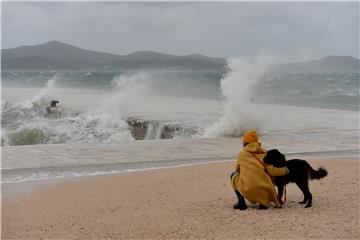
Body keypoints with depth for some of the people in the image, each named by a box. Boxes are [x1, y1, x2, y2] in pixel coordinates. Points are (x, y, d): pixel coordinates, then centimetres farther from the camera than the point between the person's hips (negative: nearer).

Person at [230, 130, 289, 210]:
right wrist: (285, 170, 17)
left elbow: (237, 170, 24)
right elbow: (272, 171, -1)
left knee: (234, 175, 27)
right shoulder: (264, 153, 9)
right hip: (264, 190, 2)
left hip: (248, 190, -2)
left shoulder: (241, 154, 9)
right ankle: (263, 202, 10)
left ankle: (241, 202, 11)